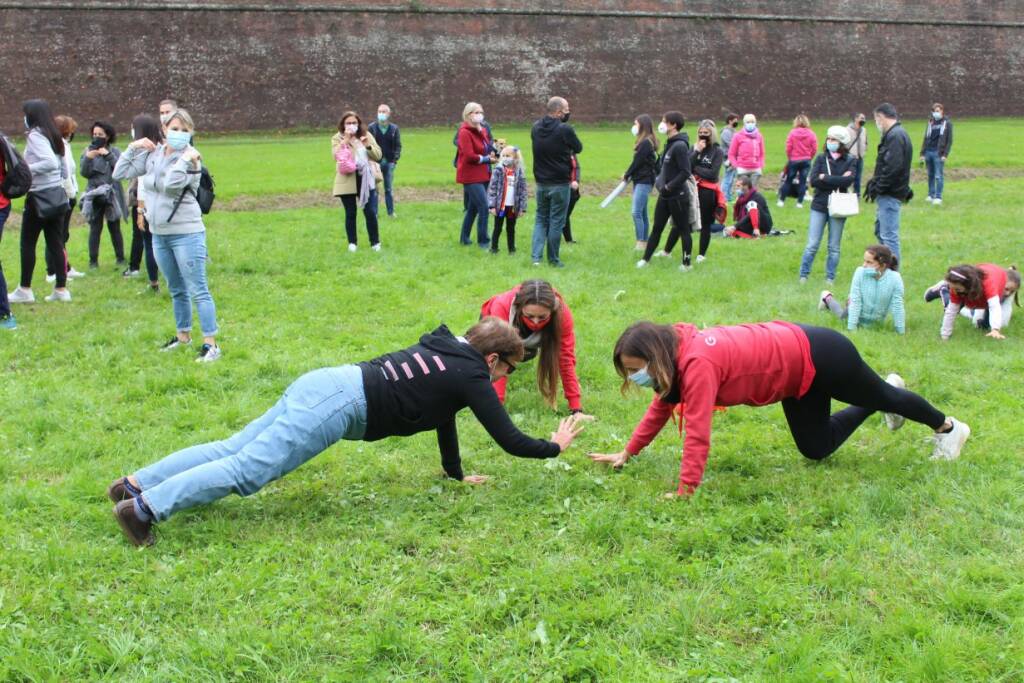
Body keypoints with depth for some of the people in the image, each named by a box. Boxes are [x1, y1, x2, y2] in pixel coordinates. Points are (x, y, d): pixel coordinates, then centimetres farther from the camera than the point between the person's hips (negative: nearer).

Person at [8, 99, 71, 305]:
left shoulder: (34, 135, -13)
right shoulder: (54, 136, 12)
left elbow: (50, 162, -27)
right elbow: (64, 170, 15)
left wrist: (26, 170, -18)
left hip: (39, 197, -8)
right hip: (58, 195, 8)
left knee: (27, 243, 3)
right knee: (55, 242, 10)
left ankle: (25, 290, 8)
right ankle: (61, 288, 10)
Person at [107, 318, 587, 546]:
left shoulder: (443, 348, 25)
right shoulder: (472, 377, 1)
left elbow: (442, 411, 35)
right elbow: (510, 441, 2)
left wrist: (457, 474, 40)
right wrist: (555, 446, 19)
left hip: (323, 383, 9)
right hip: (340, 405, -8)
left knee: (232, 449, 6)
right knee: (247, 469, -16)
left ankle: (135, 483, 2)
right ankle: (144, 507, -24)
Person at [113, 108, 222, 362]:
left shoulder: (190, 159, -11)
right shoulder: (152, 154, 7)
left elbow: (171, 184, -27)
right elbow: (120, 173, 9)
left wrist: (185, 160, -25)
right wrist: (132, 149, 2)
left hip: (186, 233, -7)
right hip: (159, 234, 7)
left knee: (198, 290, -7)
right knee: (176, 290, 20)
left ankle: (210, 344, -6)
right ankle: (183, 336, 33)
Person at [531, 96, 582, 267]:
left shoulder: (536, 127, 1)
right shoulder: (565, 129, -17)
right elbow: (578, 148, -5)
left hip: (541, 182, 5)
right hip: (560, 183, -5)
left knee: (541, 219, 15)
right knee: (556, 221, 5)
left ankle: (536, 256, 3)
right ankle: (553, 259, 12)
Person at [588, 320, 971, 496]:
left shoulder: (696, 364, -35)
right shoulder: (676, 353, -8)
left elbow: (697, 433, -37)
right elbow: (661, 408, 5)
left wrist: (684, 493, -35)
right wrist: (626, 454, 6)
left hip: (816, 356, -8)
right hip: (792, 347, 8)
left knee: (882, 396, 18)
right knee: (816, 449, 22)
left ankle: (947, 428, 48)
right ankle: (890, 387, 47)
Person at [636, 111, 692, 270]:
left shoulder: (680, 145, -18)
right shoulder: (670, 144, 9)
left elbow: (686, 172, -22)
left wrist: (668, 187, -20)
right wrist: (659, 181, 8)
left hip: (677, 196, -9)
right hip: (665, 196, 9)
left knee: (683, 230, 4)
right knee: (656, 229, 12)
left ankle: (686, 263, 14)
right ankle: (646, 259, 19)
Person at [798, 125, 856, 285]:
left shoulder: (850, 161, 1)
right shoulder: (821, 158, 4)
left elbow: (848, 181, -16)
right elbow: (813, 180, -9)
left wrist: (825, 178, -12)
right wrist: (837, 180, -13)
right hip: (819, 206, 0)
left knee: (834, 247, 7)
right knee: (812, 245, -2)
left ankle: (830, 277, 17)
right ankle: (803, 275, 10)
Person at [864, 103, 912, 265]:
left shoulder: (895, 136, -17)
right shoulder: (896, 134, 15)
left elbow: (893, 168, -25)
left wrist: (877, 188, -18)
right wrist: (874, 183, 12)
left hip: (890, 195, -11)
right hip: (889, 193, 11)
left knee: (889, 235, -7)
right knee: (880, 231, 21)